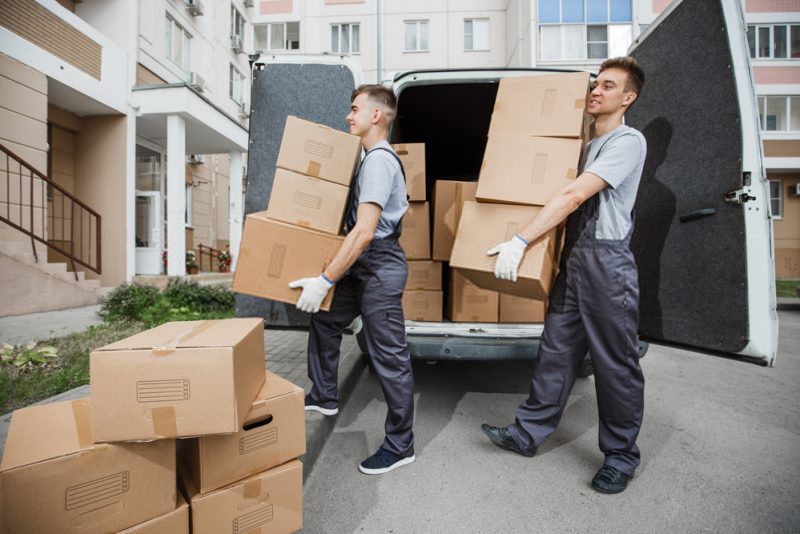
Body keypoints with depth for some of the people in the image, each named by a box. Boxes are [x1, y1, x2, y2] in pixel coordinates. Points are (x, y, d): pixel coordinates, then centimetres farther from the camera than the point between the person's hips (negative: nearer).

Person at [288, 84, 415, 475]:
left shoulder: (379, 160, -16)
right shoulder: (373, 158, 17)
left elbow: (364, 231, -25)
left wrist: (324, 281, -24)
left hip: (380, 266, -11)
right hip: (363, 265, 11)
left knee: (388, 357, -2)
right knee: (325, 319, 21)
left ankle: (400, 446, 16)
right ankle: (324, 397, 39)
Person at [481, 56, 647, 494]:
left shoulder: (629, 142, -6)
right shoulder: (587, 147, 21)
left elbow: (573, 196, -18)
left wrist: (520, 242, -24)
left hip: (607, 261, -7)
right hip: (573, 257, 8)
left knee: (615, 363, 4)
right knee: (556, 351, 10)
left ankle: (621, 456, 23)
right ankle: (528, 434, 20)